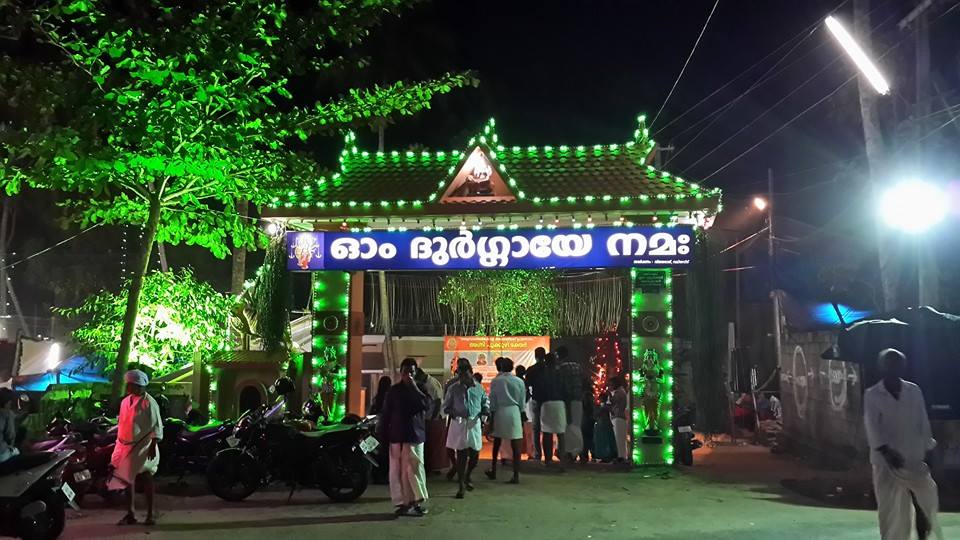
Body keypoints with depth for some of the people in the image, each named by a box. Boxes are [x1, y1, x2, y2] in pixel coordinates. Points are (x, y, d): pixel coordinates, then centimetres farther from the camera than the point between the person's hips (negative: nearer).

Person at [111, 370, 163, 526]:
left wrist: (153, 446, -18)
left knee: (146, 479, 0)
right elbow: (121, 424, 18)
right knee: (128, 478, 9)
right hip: (127, 446, 7)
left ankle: (150, 514, 7)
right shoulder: (125, 402, 10)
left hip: (143, 447, -7)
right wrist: (119, 445, 16)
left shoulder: (149, 403, -11)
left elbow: (157, 427, -13)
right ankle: (130, 513, 18)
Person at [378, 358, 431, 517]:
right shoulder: (394, 390, 6)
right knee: (397, 470, 0)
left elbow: (426, 405, -11)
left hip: (415, 435, 0)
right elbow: (385, 414, 6)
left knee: (414, 469, -6)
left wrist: (415, 388, -15)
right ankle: (401, 503, 5)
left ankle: (417, 502, -1)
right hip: (396, 435, 0)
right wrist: (383, 436, 1)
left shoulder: (420, 389, 8)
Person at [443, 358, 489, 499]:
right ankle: (461, 486, 11)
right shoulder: (453, 389, -1)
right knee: (461, 455, 1)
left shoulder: (478, 388, 3)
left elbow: (485, 403, 13)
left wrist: (484, 415, -4)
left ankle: (467, 477, 36)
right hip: (459, 425, -2)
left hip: (475, 424, 2)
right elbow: (446, 406, 4)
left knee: (475, 455, 7)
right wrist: (452, 414, -14)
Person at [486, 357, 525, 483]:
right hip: (514, 412, 0)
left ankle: (493, 471, 28)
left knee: (497, 443, 18)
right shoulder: (519, 381, 3)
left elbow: (492, 402, 1)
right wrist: (522, 417, 14)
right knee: (516, 446, -1)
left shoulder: (495, 381, 0)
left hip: (499, 412, 0)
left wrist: (491, 416, 8)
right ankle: (516, 476, -4)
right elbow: (522, 402, 6)